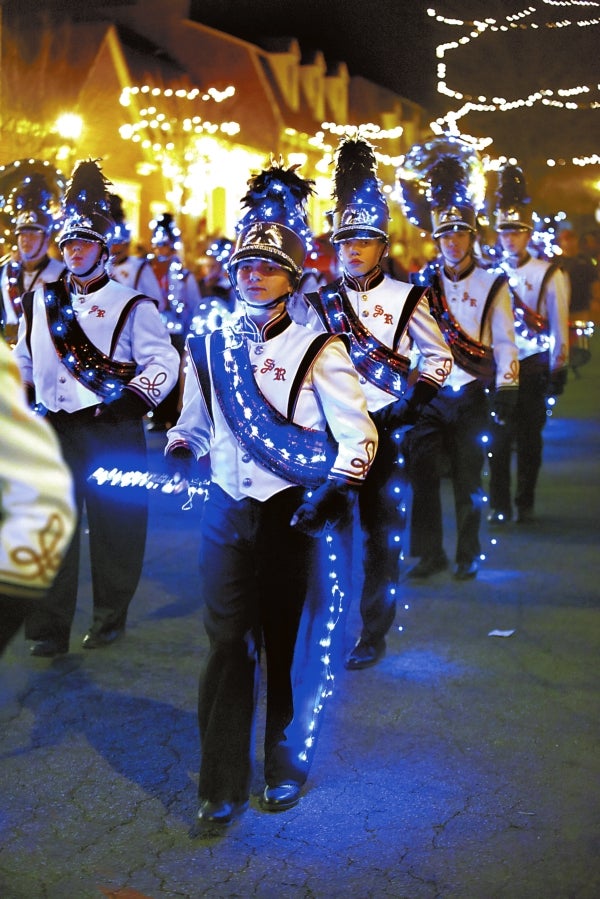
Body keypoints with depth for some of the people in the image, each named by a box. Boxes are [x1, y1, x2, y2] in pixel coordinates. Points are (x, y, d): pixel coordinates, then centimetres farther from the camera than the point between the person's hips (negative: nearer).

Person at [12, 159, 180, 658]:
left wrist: (131, 400, -19)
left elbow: (164, 362, -6)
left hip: (112, 432, -3)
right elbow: (23, 360, 22)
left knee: (114, 525, 5)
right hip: (54, 431, 4)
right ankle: (50, 629, 9)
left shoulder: (131, 305, -1)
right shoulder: (40, 300, 13)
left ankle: (111, 617, 21)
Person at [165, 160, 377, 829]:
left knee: (287, 645, 8)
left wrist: (333, 493, -20)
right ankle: (221, 786, 10)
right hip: (226, 514, 3)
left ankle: (286, 768, 29)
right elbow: (192, 422, 20)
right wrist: (178, 454, -1)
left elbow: (358, 435, -7)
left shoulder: (316, 350, -4)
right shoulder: (209, 348, 8)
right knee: (227, 643, 1)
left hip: (291, 515, -2)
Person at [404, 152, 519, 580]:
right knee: (422, 473, 0)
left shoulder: (492, 285, 2)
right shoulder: (424, 283, 8)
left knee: (468, 478, 4)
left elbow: (504, 340, 0)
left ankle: (468, 555, 16)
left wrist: (506, 390, -7)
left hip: (470, 394, -2)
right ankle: (430, 553, 11)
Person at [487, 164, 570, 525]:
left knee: (529, 437, 6)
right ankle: (499, 506, 5)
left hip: (533, 368, 0)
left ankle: (526, 504, 17)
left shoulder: (548, 274, 1)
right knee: (498, 437, -3)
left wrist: (559, 369, -3)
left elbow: (559, 323, 1)